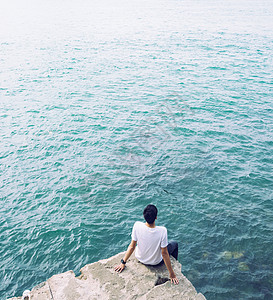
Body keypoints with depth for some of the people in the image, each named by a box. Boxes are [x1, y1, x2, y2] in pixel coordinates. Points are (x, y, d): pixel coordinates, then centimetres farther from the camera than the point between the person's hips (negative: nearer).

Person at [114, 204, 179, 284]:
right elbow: (164, 254, -25)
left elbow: (132, 246, -18)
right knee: (175, 244, 22)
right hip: (156, 262, -3)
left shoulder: (137, 225, -28)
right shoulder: (162, 231, -34)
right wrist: (172, 274, -13)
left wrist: (123, 263, -4)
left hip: (140, 259, 3)